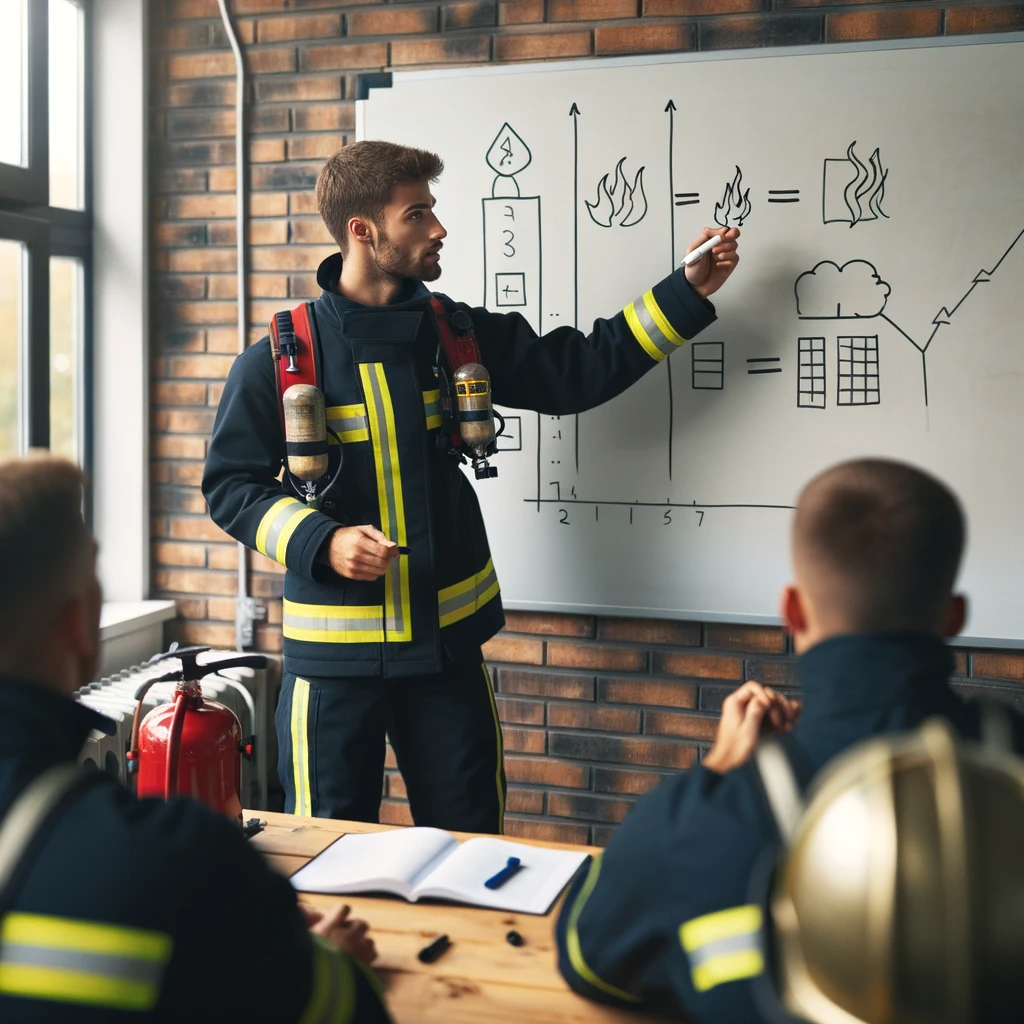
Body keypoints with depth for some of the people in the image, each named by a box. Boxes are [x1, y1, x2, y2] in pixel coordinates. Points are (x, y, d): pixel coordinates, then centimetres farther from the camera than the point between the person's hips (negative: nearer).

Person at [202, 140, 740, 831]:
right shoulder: (279, 359, -7)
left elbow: (574, 374, 6)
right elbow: (231, 484, -4)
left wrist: (687, 292, 2)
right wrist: (322, 542, -20)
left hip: (448, 639, 3)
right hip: (334, 653, -3)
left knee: (470, 844, 12)